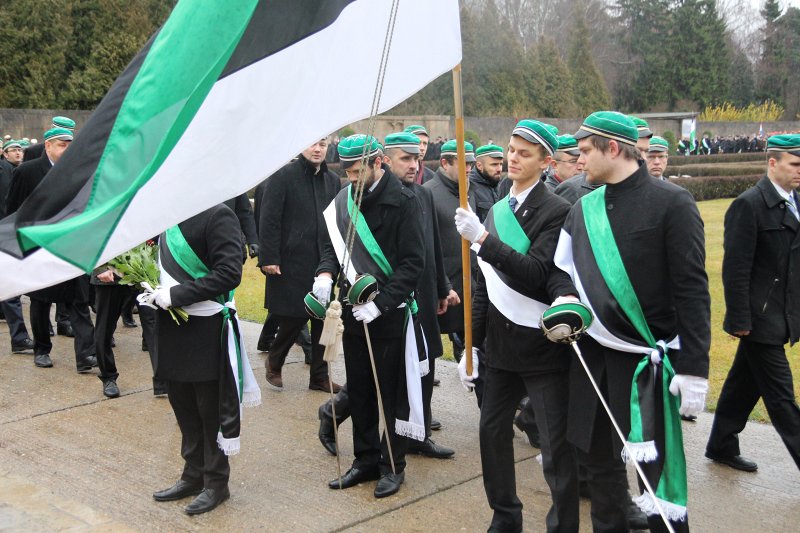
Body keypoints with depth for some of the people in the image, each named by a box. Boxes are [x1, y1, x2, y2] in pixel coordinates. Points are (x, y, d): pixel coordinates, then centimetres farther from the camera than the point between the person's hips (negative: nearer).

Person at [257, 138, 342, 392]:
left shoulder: (332, 180, 11)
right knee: (293, 318, -1)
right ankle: (274, 362, 25)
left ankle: (319, 376, 19)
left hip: (324, 264, 5)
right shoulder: (283, 176, -6)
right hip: (291, 263, -5)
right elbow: (268, 220, -10)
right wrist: (268, 258, -15)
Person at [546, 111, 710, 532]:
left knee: (656, 465, 1)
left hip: (646, 359, -6)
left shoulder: (671, 203, -9)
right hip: (591, 351, 6)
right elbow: (560, 269, 17)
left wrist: (693, 367, -13)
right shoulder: (583, 208, 8)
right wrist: (564, 299, -7)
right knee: (596, 458, 15)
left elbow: (692, 290, -11)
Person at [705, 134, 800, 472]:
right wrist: (740, 320, -17)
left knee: (745, 384, 17)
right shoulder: (749, 205, -15)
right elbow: (735, 268, -17)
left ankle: (721, 446, 29)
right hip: (759, 317, -8)